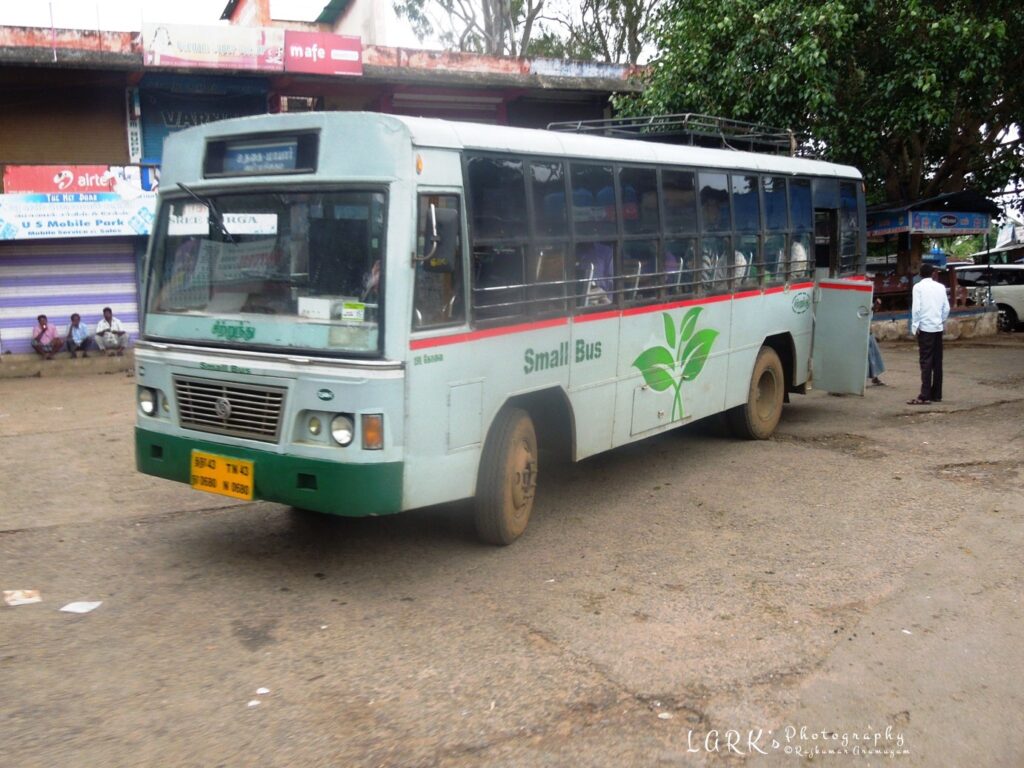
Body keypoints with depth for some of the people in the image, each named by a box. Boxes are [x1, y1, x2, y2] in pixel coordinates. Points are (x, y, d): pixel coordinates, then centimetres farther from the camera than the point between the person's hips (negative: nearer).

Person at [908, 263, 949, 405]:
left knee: (926, 361, -7)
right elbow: (946, 308, 7)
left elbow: (916, 308, -12)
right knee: (937, 362, 10)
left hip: (925, 327, -5)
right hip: (938, 328, 5)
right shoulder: (940, 287, 8)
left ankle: (924, 396, -12)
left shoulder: (918, 287, -5)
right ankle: (936, 395, 15)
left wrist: (915, 326, -5)